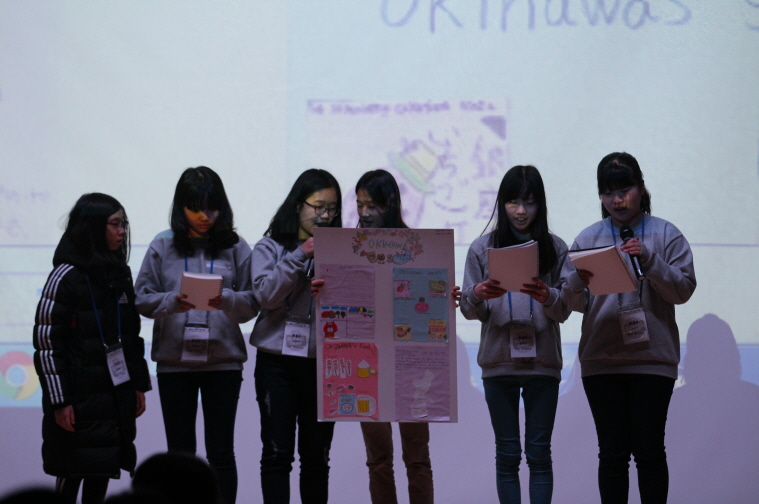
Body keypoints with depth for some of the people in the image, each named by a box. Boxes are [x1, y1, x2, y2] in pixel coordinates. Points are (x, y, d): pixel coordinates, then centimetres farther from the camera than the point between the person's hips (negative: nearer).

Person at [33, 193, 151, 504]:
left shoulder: (119, 274, 12)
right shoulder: (67, 276, -10)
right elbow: (47, 341, -13)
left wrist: (138, 385, 13)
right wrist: (58, 401, -16)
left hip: (116, 395, 7)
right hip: (79, 397, -7)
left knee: (102, 477, 7)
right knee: (71, 477, -2)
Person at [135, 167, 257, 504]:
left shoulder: (235, 248, 3)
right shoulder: (163, 247, 3)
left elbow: (251, 304, 0)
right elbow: (143, 299, 1)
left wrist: (227, 300, -20)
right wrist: (173, 302, -18)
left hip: (223, 360, 0)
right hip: (174, 361, 0)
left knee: (221, 452, 0)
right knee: (180, 451, 5)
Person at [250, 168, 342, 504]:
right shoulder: (271, 247, 4)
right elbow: (265, 294, -11)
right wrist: (300, 255, -14)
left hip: (323, 362, 2)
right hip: (278, 360, -2)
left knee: (317, 456, 7)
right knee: (278, 453, -2)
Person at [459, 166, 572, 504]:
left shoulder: (555, 248, 5)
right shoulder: (483, 248, 6)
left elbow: (565, 310, 2)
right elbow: (470, 311, 6)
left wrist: (548, 297, -20)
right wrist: (477, 295, -17)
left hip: (542, 362, 0)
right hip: (498, 363, 0)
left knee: (539, 452, -1)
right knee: (507, 453, 3)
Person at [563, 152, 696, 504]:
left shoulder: (666, 235, 5)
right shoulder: (588, 238, 10)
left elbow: (683, 288, -3)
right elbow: (574, 302, 6)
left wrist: (648, 260, -16)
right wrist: (580, 281, -17)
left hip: (652, 357, -2)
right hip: (601, 360, 2)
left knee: (649, 450, 0)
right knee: (612, 452, 3)